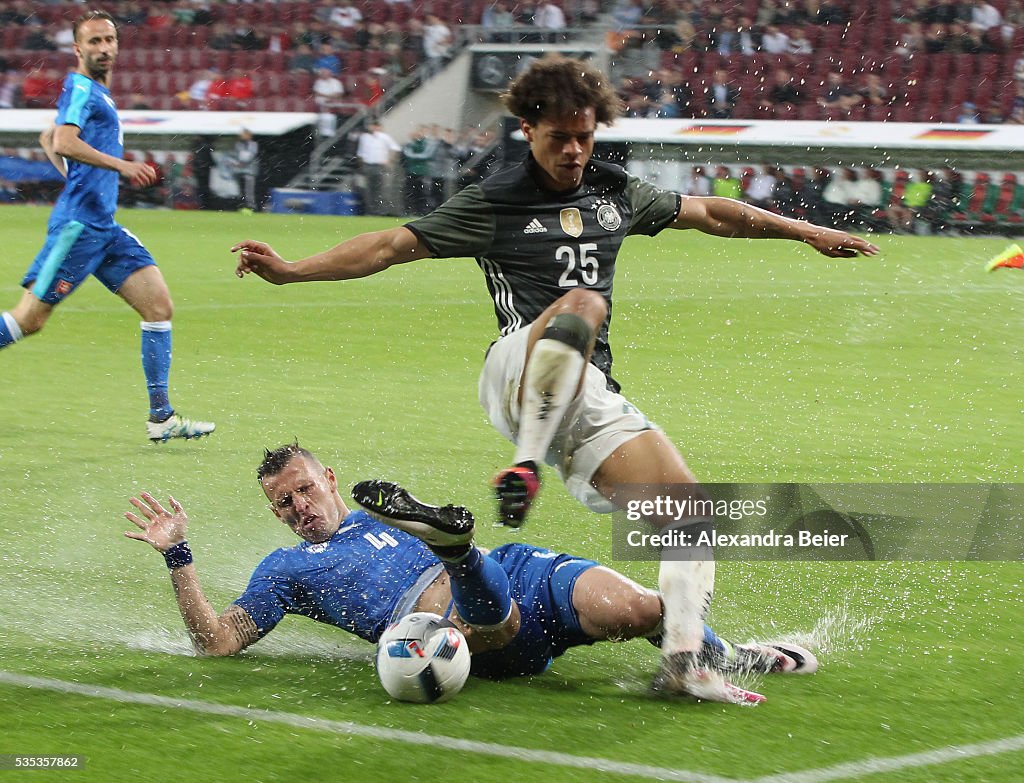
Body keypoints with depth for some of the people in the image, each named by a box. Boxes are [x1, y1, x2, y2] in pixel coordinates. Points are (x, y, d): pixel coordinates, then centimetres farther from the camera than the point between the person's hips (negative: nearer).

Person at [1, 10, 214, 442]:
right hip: (79, 224, -9)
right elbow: (64, 143, -25)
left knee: (159, 304, 0)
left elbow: (48, 140, 34)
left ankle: (161, 418, 0)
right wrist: (120, 165, -23)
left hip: (103, 227, 10)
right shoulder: (81, 87, -8)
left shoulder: (95, 90, 20)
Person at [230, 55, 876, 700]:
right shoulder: (494, 203, 3)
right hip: (519, 376, -6)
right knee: (582, 304, -38)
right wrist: (289, 270, -8)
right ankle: (526, 467, -37)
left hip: (592, 401, 6)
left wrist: (807, 232, 34)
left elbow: (707, 213, 30)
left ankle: (683, 662, -9)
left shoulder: (616, 191, 17)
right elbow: (396, 244, 0)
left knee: (691, 509, -9)